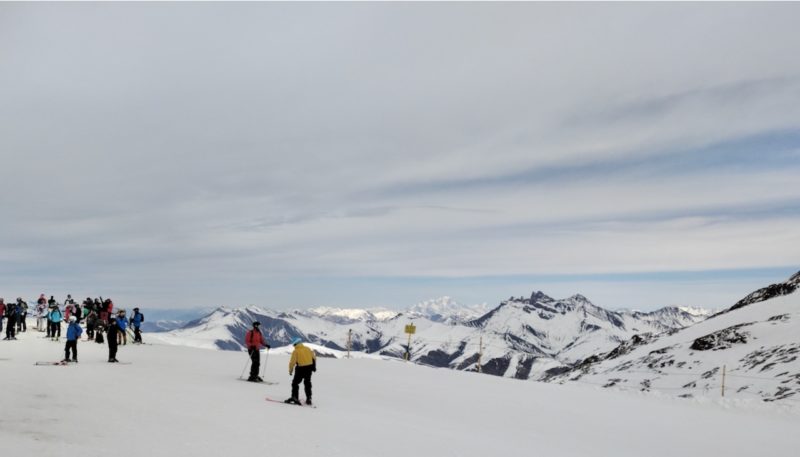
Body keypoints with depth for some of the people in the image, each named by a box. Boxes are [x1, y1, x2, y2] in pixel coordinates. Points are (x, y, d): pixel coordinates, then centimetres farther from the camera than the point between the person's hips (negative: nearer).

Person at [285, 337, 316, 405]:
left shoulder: (295, 351, -8)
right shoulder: (308, 349, 8)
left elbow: (292, 361, -13)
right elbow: (314, 358, 14)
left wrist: (290, 370, -1)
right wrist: (314, 366, 26)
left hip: (301, 368, -5)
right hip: (309, 368, 5)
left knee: (295, 382, 7)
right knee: (307, 383, 19)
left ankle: (295, 397, -3)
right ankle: (308, 398, 20)